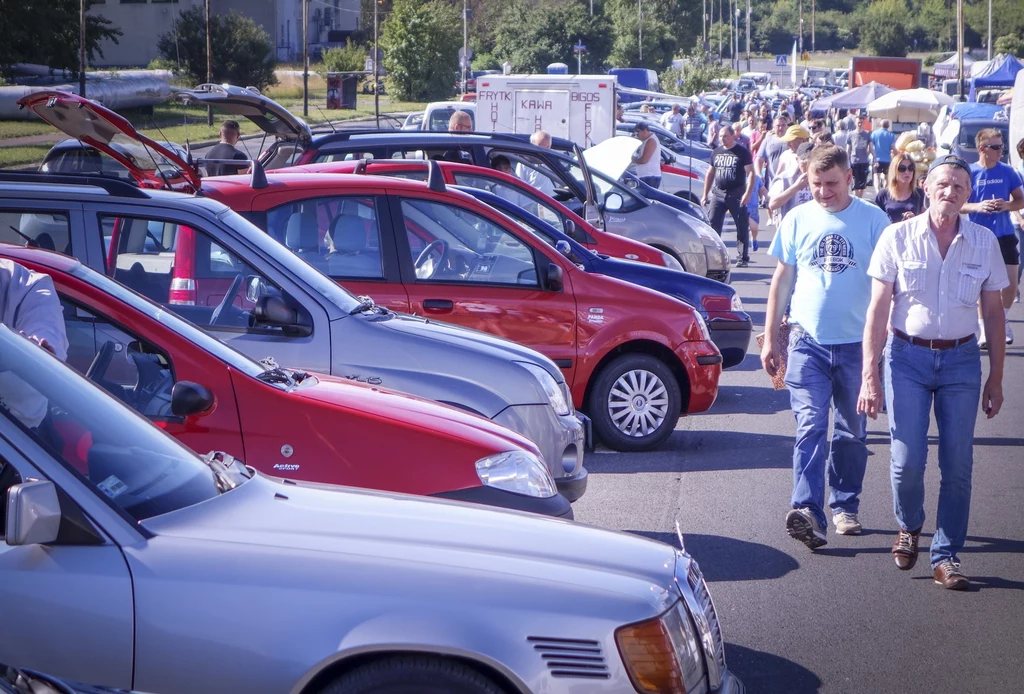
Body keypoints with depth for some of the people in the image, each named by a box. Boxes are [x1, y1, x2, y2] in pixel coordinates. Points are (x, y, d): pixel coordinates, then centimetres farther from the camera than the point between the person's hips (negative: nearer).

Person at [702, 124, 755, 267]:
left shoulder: (742, 152, -4)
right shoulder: (716, 152, 11)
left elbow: (751, 173, -9)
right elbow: (710, 174, 18)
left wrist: (748, 193, -20)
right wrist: (705, 194, 14)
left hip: (737, 195, -4)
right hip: (718, 194, 4)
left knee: (742, 228, 1)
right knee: (712, 225, -3)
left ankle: (742, 258, 7)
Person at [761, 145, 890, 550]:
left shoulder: (873, 220, 0)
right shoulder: (797, 219, 4)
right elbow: (782, 281, 10)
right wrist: (770, 338, 8)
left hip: (857, 343, 0)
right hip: (808, 340, 0)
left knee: (852, 432, 11)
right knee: (810, 427, -11)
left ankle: (844, 506, 24)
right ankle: (807, 512, -20)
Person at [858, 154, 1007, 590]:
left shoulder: (984, 243, 1)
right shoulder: (898, 237, -4)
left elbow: (993, 313, 7)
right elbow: (878, 309, -3)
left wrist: (996, 377, 6)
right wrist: (869, 376, -7)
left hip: (961, 361, 1)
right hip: (907, 357, -1)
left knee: (958, 464, 0)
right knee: (907, 459, -6)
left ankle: (946, 556, 12)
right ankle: (908, 527, 25)